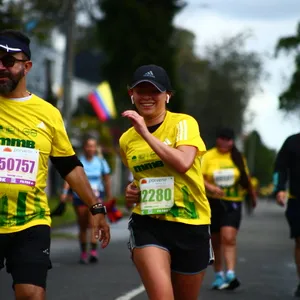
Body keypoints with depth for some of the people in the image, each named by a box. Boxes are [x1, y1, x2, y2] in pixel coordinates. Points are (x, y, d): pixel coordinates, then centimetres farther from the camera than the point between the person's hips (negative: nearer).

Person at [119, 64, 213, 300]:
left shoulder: (184, 123, -7)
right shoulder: (127, 139, 6)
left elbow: (183, 163, -27)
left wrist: (145, 133, -23)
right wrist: (133, 191, 4)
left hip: (191, 225, -1)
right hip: (148, 224, 1)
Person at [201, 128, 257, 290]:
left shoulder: (238, 157, 7)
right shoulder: (208, 157, 0)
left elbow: (246, 179, 17)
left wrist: (252, 196, 24)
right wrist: (210, 187, -24)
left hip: (233, 203, 0)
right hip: (213, 203, 0)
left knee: (229, 238, -16)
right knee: (216, 241, 8)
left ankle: (230, 274, -20)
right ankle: (219, 276, 20)